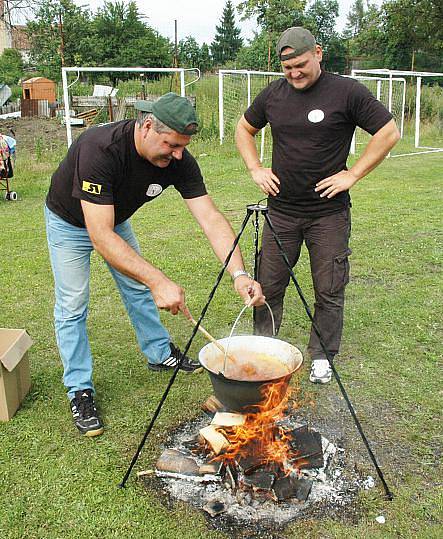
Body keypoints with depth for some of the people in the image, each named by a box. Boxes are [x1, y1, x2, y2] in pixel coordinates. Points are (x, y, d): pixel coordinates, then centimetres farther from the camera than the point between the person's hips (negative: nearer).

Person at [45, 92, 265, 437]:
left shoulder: (179, 160, -25)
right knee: (72, 305, -5)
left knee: (138, 286, 13)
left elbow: (211, 219, -28)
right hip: (70, 222, -5)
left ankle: (160, 354, 34)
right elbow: (101, 237, -47)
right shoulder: (100, 149, -43)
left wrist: (239, 274, -41)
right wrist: (159, 281, -53)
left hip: (115, 218, 5)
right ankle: (79, 390, 10)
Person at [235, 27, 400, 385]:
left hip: (329, 213, -3)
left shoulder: (347, 92, -7)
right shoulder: (273, 94, 6)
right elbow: (244, 130, 20)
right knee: (268, 286, 9)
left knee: (329, 291, 5)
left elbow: (389, 133, -6)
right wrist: (256, 169, 6)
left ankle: (322, 357, 24)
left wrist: (352, 175, -11)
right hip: (281, 211, 4)